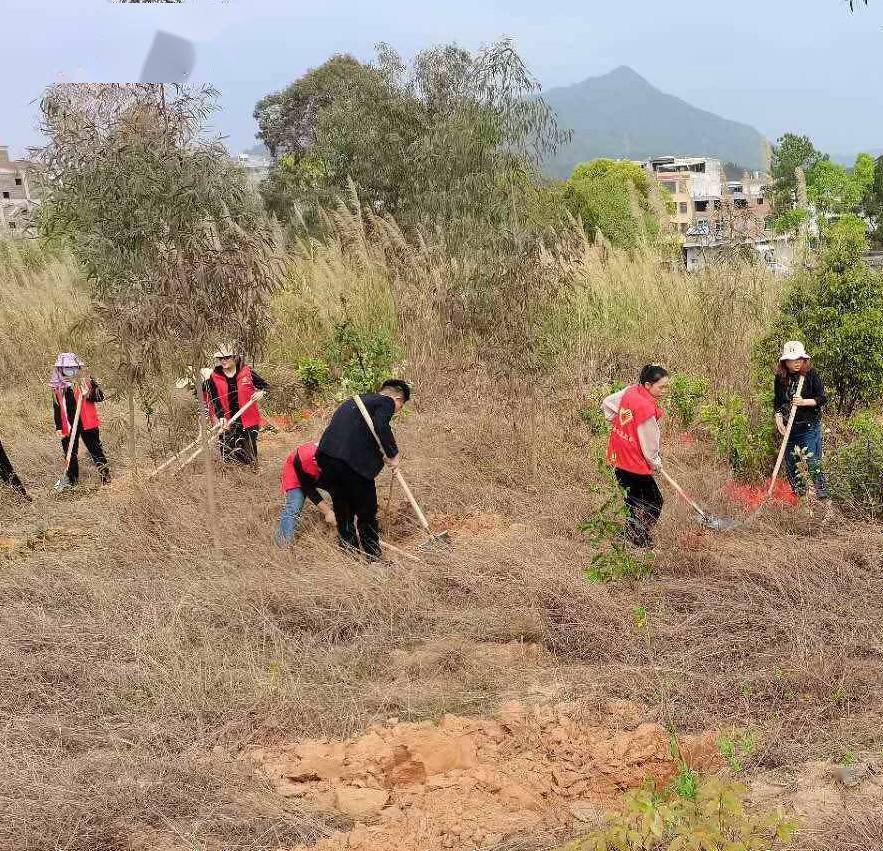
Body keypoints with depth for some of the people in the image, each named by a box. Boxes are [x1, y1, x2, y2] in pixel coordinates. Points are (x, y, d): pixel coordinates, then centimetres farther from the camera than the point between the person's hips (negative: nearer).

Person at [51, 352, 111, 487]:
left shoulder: (86, 380, -5)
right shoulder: (57, 386, 5)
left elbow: (100, 397, -9)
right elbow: (57, 408, 11)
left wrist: (88, 394, -27)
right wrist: (58, 427, 7)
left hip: (87, 423, -3)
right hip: (68, 425, 3)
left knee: (96, 450, 1)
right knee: (70, 454, 13)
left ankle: (105, 475, 9)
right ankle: (72, 479, 28)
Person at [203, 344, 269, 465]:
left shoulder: (246, 372, -1)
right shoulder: (215, 377, 1)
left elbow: (265, 386, 9)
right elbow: (214, 399, -4)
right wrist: (221, 417, -18)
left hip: (248, 420, -1)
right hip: (227, 423, 1)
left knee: (250, 459, 4)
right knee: (229, 456, -1)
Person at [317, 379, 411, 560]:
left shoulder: (355, 401, 28)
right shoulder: (386, 402, 3)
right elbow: (381, 427, -16)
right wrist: (392, 454, -6)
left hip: (326, 455, 8)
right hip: (353, 461, -8)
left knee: (342, 509, 20)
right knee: (366, 511, 5)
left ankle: (348, 552, 28)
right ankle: (372, 557, 10)